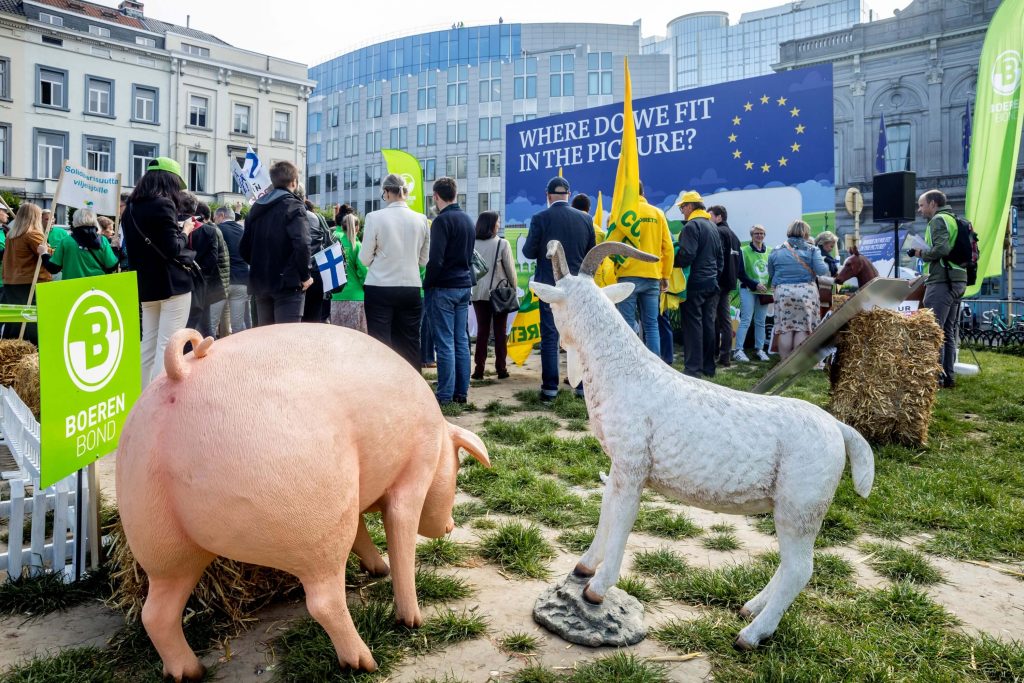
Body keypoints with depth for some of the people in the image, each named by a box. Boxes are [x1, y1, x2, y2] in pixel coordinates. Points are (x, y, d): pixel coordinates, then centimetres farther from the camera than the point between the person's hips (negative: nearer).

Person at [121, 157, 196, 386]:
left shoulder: (131, 207, 12)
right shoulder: (163, 204, -13)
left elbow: (134, 244, 18)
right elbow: (173, 248, -18)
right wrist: (185, 231, 0)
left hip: (146, 285, 8)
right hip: (172, 284, -8)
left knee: (148, 344, 15)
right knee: (167, 346, -6)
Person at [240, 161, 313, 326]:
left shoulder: (257, 207, 13)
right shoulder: (293, 206, -8)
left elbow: (244, 247, 12)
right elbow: (301, 244, -22)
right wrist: (305, 276, -11)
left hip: (260, 283, 7)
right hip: (287, 282, -7)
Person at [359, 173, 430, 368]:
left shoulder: (374, 217, -9)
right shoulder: (421, 219, -1)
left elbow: (364, 258, -4)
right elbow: (424, 259, 7)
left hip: (379, 288, -2)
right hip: (411, 288, 3)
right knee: (410, 343, 10)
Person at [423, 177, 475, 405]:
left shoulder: (442, 220, -13)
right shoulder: (468, 220, 14)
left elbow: (435, 260, -19)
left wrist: (426, 285, -8)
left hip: (444, 288, -8)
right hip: (464, 286, 8)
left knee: (445, 343, -4)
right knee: (461, 340, 10)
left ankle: (445, 395, 1)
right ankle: (461, 392, 15)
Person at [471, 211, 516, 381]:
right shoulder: (502, 244, -9)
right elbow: (510, 269, -5)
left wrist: (471, 287, 10)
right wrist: (513, 289, 6)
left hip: (478, 293, 3)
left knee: (482, 330, 8)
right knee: (500, 331, 6)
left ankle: (479, 369, 6)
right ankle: (501, 369, 9)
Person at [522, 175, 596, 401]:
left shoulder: (540, 218, -9)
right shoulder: (585, 219, 1)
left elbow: (529, 252, -7)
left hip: (550, 286, -2)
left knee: (549, 338, 4)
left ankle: (550, 388, 5)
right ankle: (583, 386, 14)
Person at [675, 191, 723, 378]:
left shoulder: (692, 226, -12)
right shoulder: (712, 226, 18)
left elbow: (686, 256, -21)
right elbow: (720, 257, 22)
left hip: (695, 283, -8)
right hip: (712, 283, 8)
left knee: (693, 324, -6)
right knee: (708, 323, 11)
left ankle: (693, 368, -6)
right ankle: (708, 366, 16)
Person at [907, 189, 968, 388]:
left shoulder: (938, 220, -8)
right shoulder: (953, 219, 21)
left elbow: (941, 249, -22)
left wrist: (922, 253, -6)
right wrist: (925, 253, 13)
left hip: (941, 282, -10)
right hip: (957, 282, 10)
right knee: (948, 331, 12)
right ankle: (949, 376, 15)